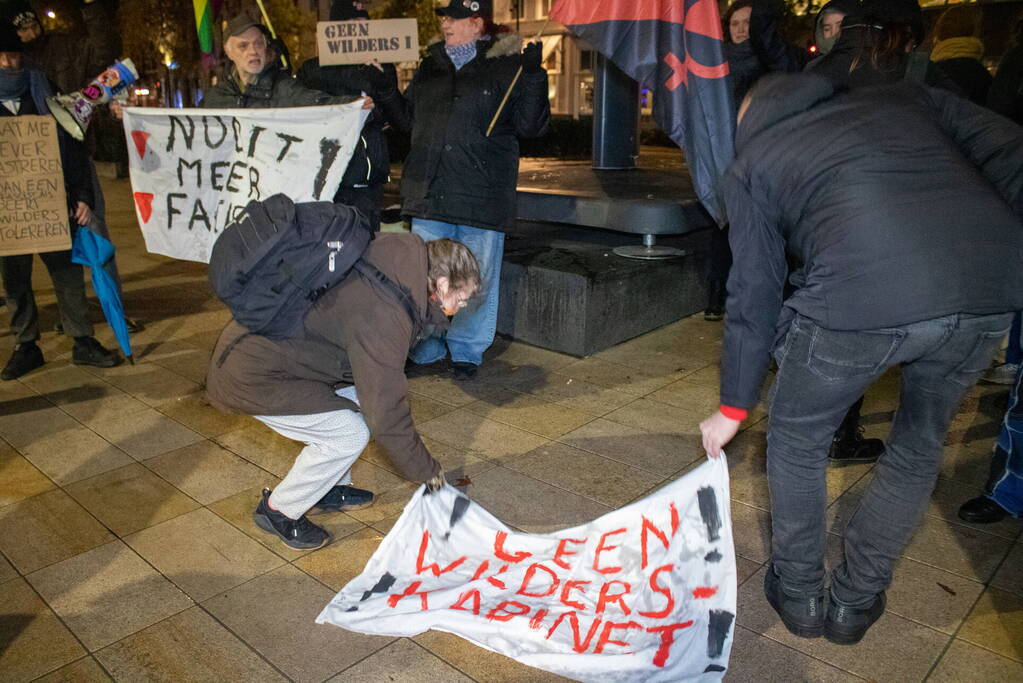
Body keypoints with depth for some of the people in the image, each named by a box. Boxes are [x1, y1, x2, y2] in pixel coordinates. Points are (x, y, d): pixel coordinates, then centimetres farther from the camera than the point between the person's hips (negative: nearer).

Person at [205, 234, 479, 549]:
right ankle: (278, 510, 12)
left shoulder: (402, 256, -4)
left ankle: (329, 489, 26)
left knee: (357, 397, 10)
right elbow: (387, 413, -21)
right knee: (349, 435, -9)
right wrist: (425, 469, -9)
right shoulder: (381, 317, -30)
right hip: (251, 375, -9)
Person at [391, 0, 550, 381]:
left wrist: (534, 77, -16)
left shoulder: (507, 67, -1)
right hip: (428, 193, 5)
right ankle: (424, 350, 26)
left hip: (481, 196, -4)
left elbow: (530, 126, -7)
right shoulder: (430, 67, 15)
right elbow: (407, 120, 25)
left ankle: (466, 352, 21)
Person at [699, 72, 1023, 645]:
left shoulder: (751, 164, 22)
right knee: (918, 448, 27)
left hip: (858, 299, -3)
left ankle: (799, 593, 38)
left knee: (797, 439, 24)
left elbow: (754, 296, 20)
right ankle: (855, 603, 40)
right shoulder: (903, 97, 31)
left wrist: (734, 409, 28)